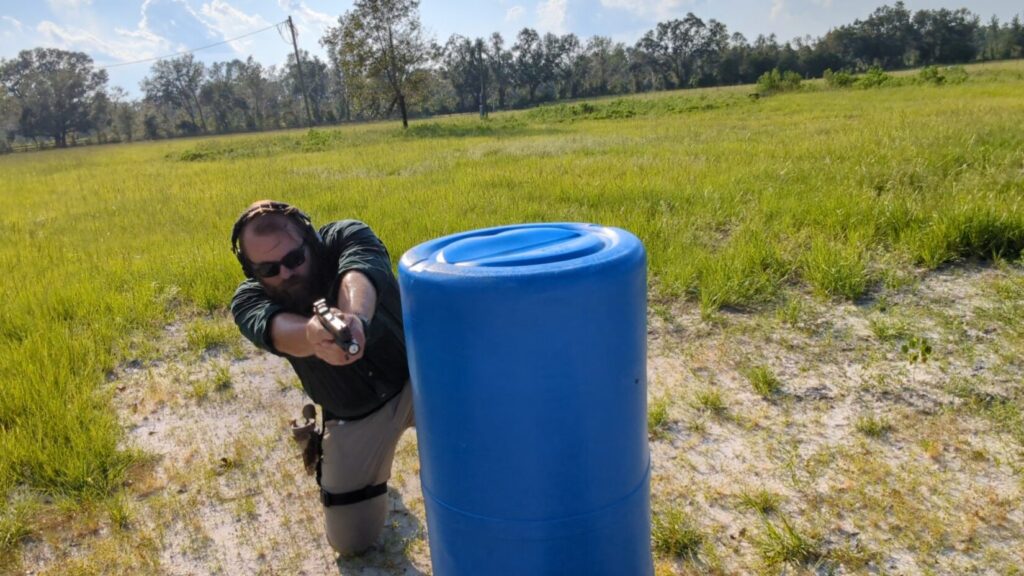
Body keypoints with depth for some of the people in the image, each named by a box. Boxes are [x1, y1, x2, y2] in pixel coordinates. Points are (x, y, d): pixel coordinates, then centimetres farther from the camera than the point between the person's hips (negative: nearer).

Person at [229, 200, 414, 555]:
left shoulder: (348, 238, -19)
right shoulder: (250, 300, -16)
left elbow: (358, 276, -43)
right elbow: (276, 330, -40)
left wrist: (355, 319, -67)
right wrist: (314, 335, -65)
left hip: (416, 377, -2)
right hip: (353, 416, 2)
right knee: (352, 542, 7)